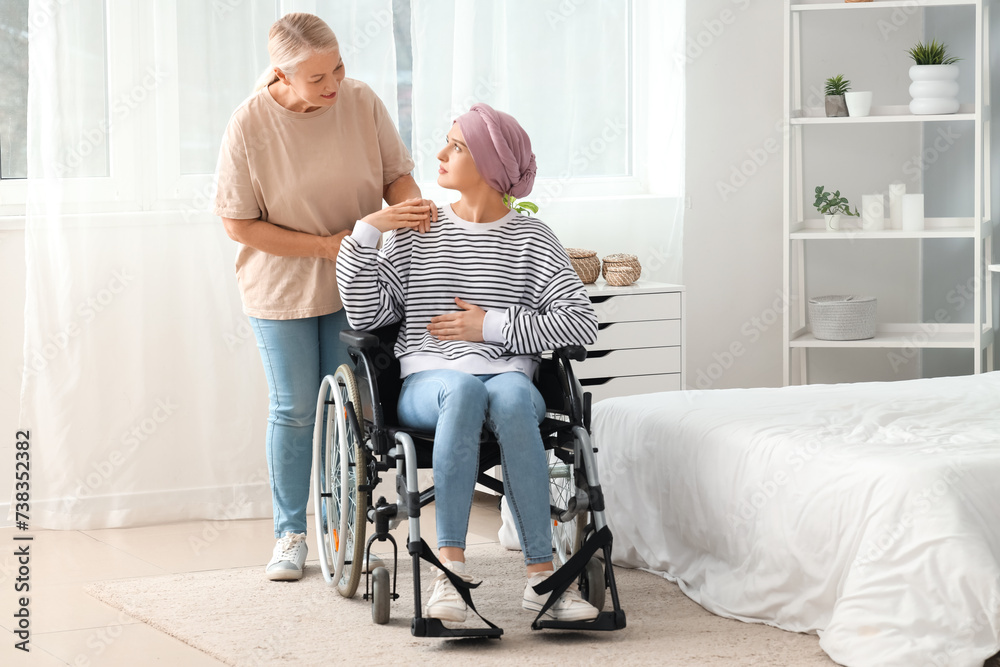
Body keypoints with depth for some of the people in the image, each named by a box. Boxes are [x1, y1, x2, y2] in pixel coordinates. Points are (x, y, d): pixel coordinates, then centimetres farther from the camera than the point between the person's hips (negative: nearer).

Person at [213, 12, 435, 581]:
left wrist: (412, 205, -25)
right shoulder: (251, 124, -18)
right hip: (281, 288, -2)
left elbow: (396, 173, -1)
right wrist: (326, 246, -19)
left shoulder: (362, 102, -12)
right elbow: (238, 223, -14)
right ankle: (290, 534, 19)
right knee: (294, 411, 5)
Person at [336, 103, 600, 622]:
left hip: (508, 375, 0)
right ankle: (451, 567, -40)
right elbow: (366, 315, 6)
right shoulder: (416, 233, 16)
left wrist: (491, 325, -5)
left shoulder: (530, 238, 10)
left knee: (511, 397, -38)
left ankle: (541, 576, -39)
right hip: (427, 381, 0)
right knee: (464, 389, -37)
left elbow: (582, 325, -1)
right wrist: (366, 232, 0)